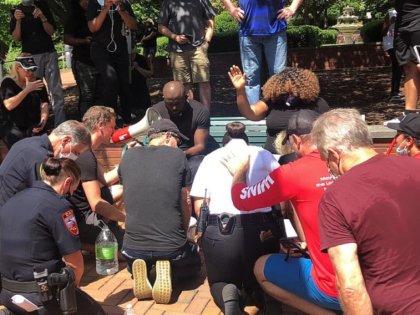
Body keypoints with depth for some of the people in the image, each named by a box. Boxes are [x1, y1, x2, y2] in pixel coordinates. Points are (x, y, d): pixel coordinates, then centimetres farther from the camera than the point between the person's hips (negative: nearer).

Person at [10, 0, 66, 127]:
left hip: (49, 54, 1)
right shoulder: (15, 11, 5)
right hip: (30, 57, -1)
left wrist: (42, 17, -14)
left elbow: (51, 31, 3)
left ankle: (60, 126, -3)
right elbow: (16, 38, -1)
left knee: (56, 91, -4)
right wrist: (18, 21, -18)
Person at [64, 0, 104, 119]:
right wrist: (84, 41, -22)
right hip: (83, 63, -4)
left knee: (100, 95, 5)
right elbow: (67, 39, -6)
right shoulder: (74, 19, 2)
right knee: (86, 97, -8)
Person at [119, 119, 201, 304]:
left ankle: (138, 270, 4)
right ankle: (170, 272, -1)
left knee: (133, 260, 40)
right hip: (171, 246, -3)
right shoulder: (178, 156, -3)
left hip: (134, 246, 3)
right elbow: (185, 203, 1)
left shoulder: (128, 156, 6)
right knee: (193, 263, 32)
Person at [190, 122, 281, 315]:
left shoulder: (210, 158, 16)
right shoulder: (262, 154, 14)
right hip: (260, 230, 1)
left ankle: (227, 295, -13)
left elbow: (199, 206, 9)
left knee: (220, 283, 23)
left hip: (219, 232, 0)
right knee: (258, 282, 26)